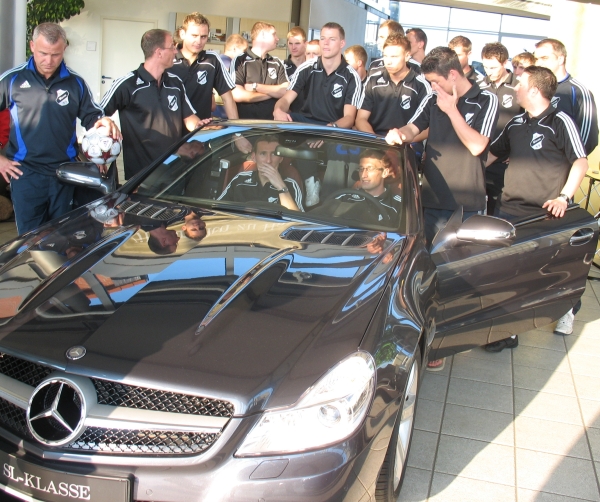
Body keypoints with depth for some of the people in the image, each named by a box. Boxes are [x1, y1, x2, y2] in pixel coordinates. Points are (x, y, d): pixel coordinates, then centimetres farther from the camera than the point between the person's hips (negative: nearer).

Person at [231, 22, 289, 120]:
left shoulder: (278, 63, 16)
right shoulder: (240, 61, 1)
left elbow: (286, 91, 3)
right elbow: (237, 95, -11)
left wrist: (255, 87, -6)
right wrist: (274, 92, -1)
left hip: (272, 122, 4)